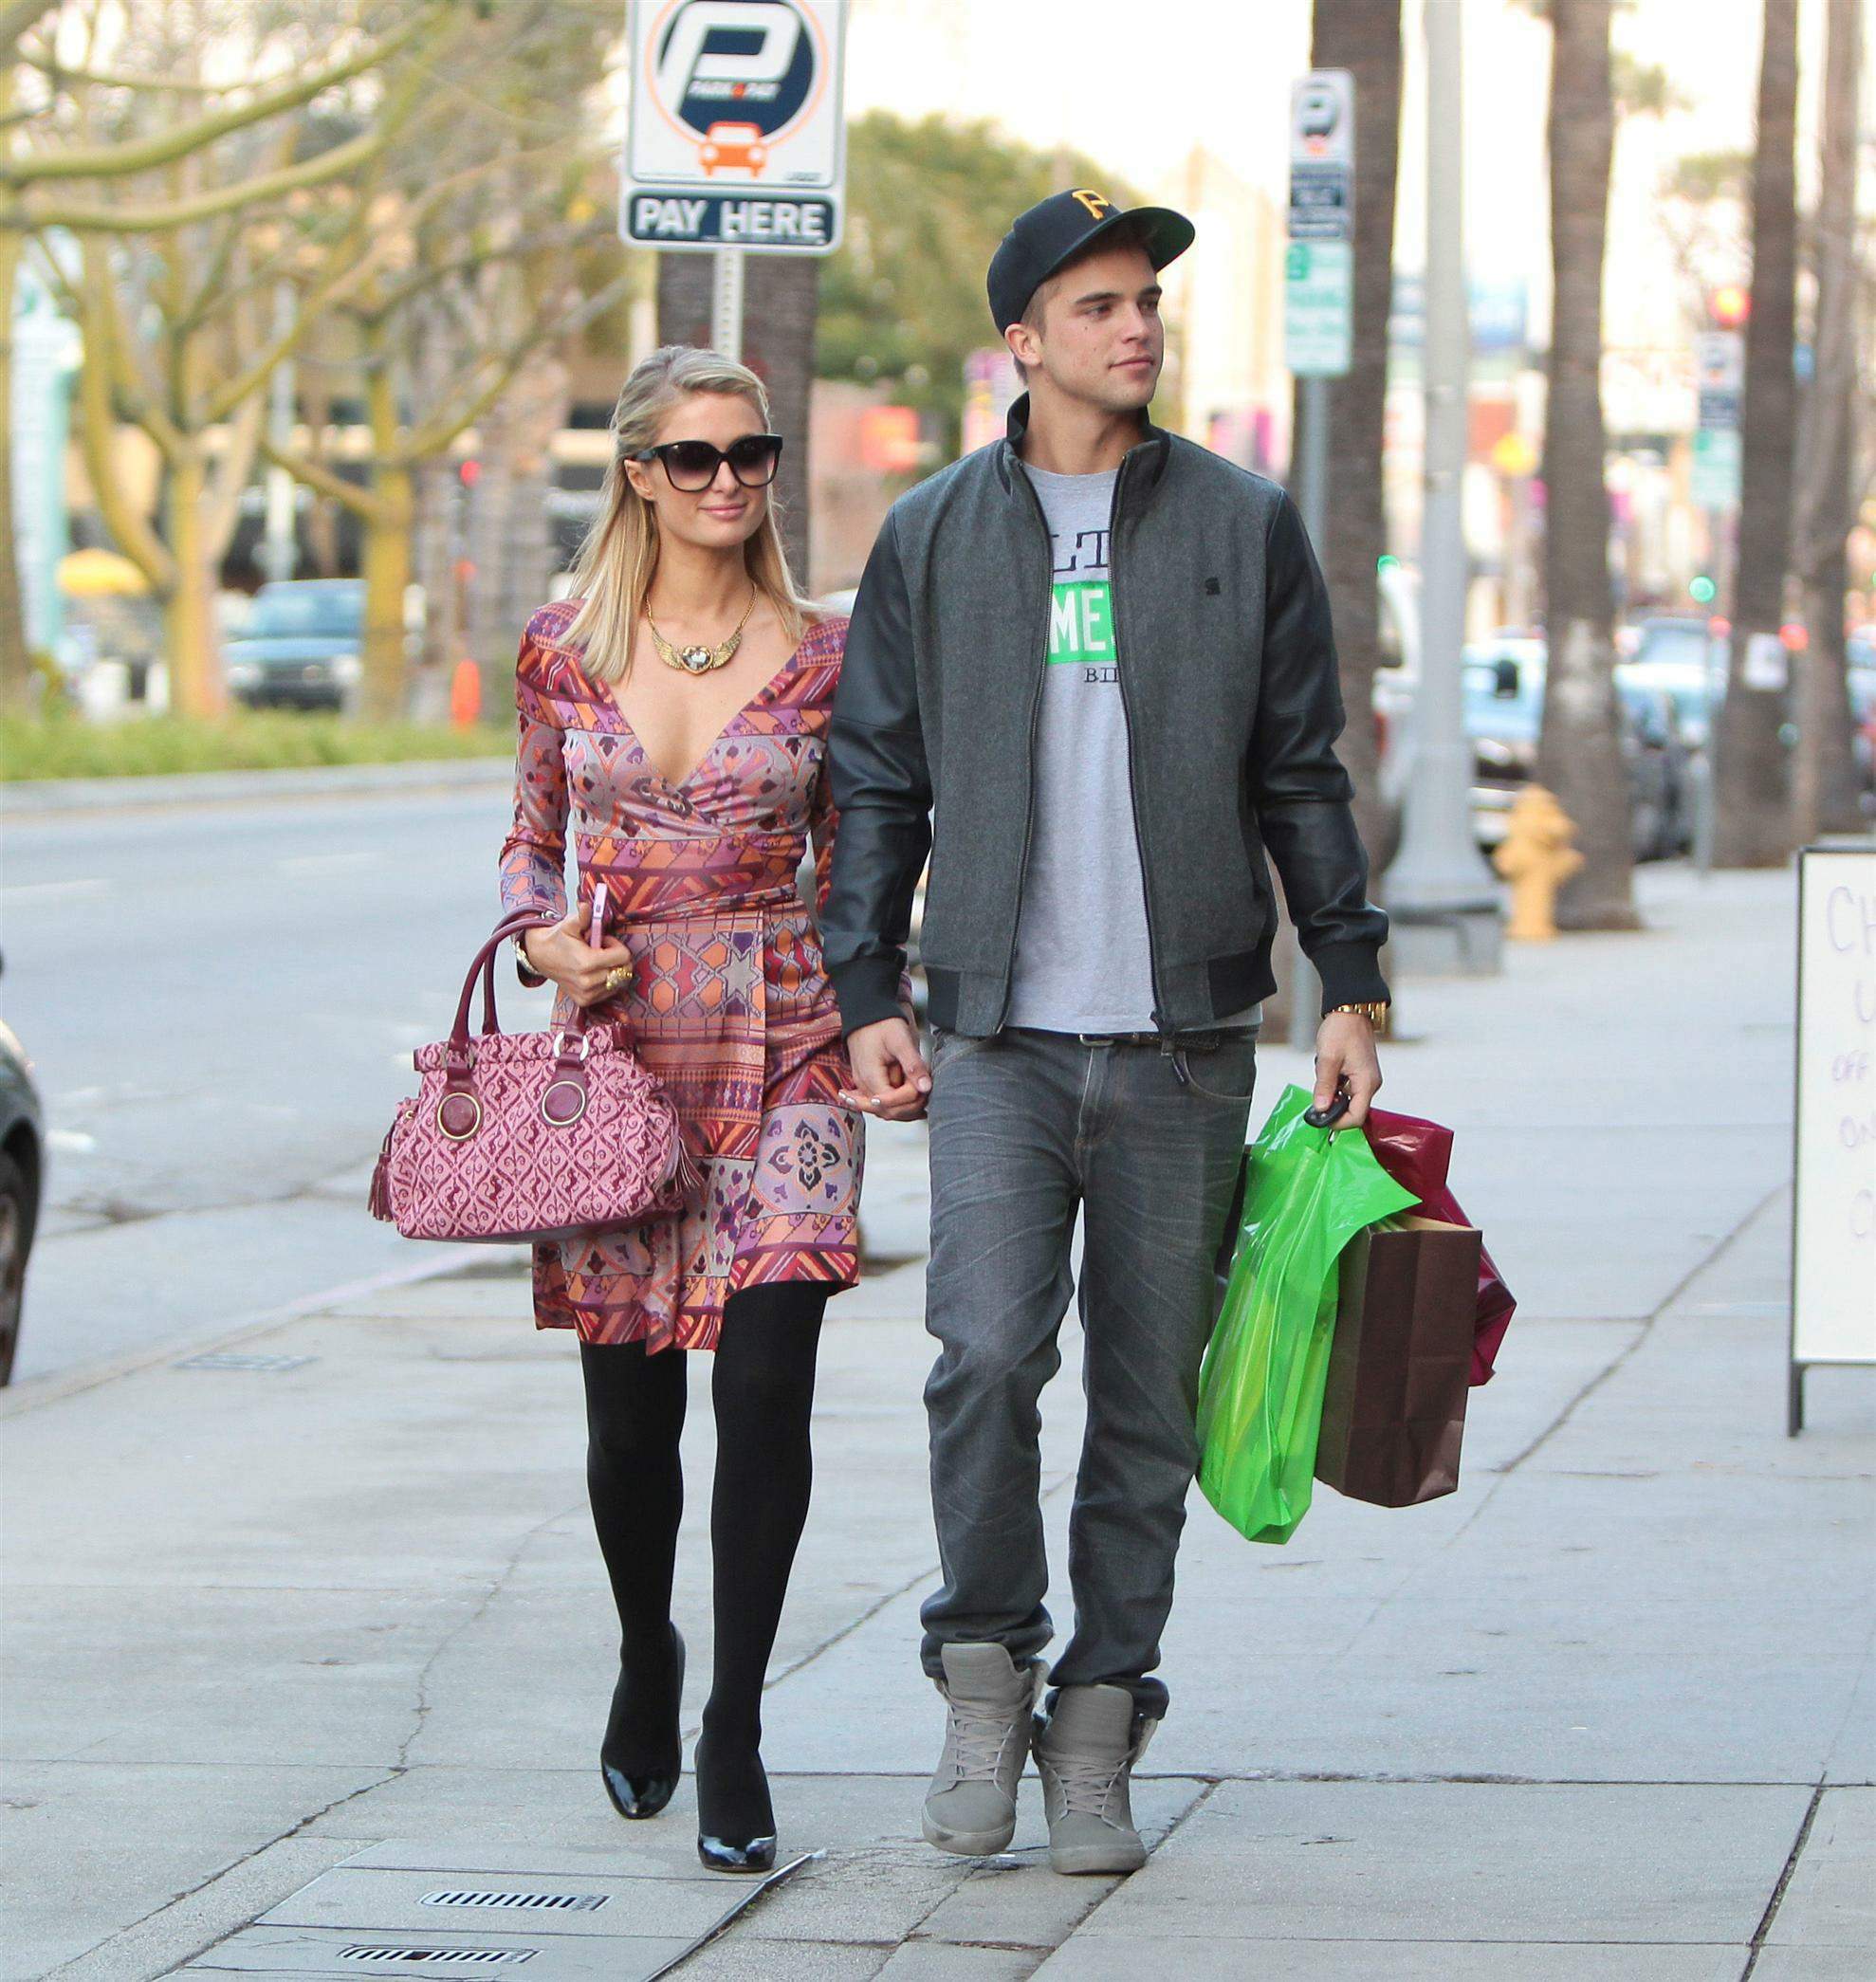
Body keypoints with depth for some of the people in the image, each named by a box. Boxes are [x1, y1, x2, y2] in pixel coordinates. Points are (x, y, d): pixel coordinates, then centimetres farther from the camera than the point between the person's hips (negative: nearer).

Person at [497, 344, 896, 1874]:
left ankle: (734, 1730, -6)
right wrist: (544, 942, -4)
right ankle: (646, 1658, 34)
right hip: (617, 1045, 1)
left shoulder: (822, 656, 3)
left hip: (779, 1044, -1)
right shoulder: (566, 651, 6)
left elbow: (849, 868, 10)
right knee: (629, 1403, 6)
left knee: (766, 1382, -14)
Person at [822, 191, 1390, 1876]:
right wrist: (865, 995, 2)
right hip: (1000, 1039, -1)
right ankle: (987, 1668, 4)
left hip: (1183, 1041, 1)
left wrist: (1352, 987, 5)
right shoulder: (933, 538, 8)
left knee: (1149, 1397, 2)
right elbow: (880, 784, 11)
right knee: (987, 1356, -17)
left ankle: (1096, 1734, 12)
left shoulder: (1244, 527, 7)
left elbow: (1302, 777, 11)